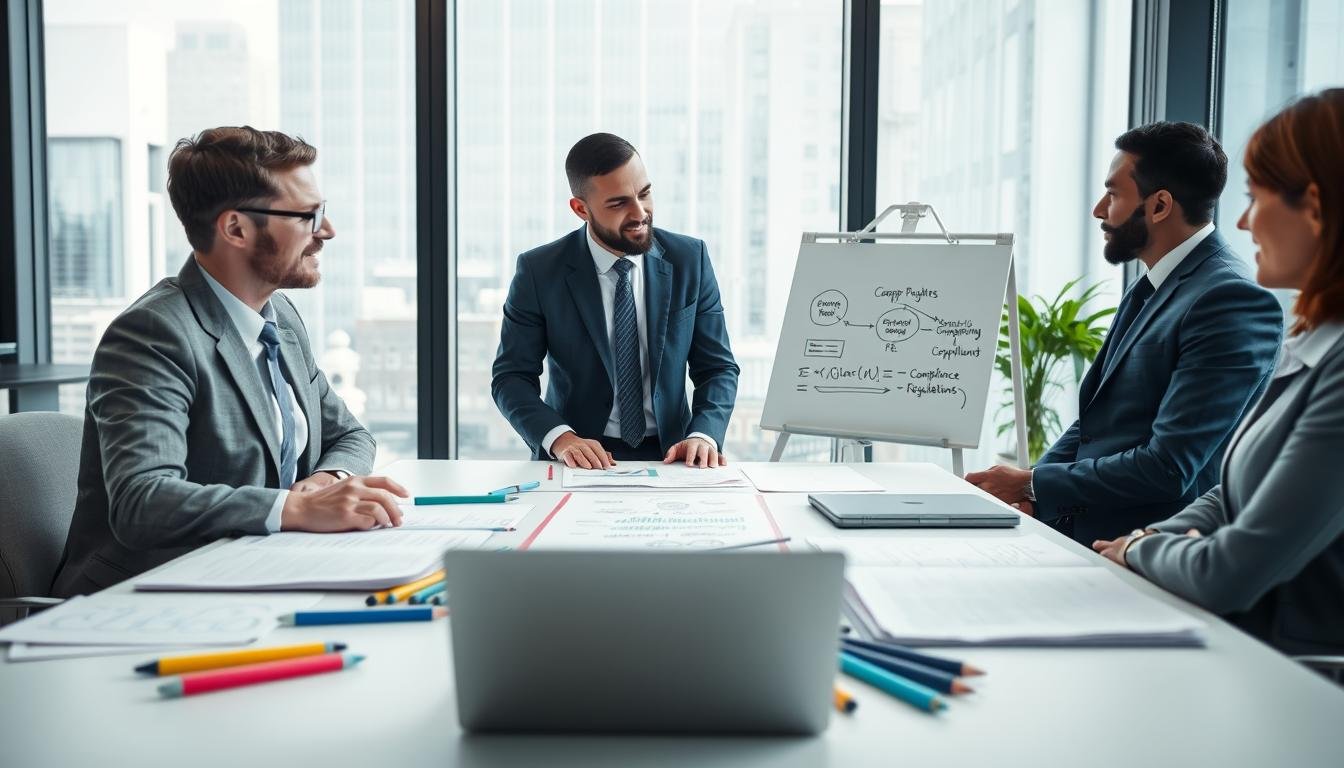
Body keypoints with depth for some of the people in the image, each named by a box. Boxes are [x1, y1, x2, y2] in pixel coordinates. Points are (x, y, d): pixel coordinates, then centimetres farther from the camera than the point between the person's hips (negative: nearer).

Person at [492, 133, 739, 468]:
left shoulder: (690, 259, 1)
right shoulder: (539, 272, -4)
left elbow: (718, 368, 4)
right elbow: (512, 377, -2)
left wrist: (703, 435, -15)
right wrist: (560, 437, -21)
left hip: (670, 454, 2)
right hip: (582, 461, -1)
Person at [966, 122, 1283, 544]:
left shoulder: (1233, 301, -15)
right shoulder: (1147, 291, 15)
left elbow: (1169, 467, -20)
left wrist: (1032, 484, -12)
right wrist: (1026, 494, -1)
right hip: (1072, 527, 8)